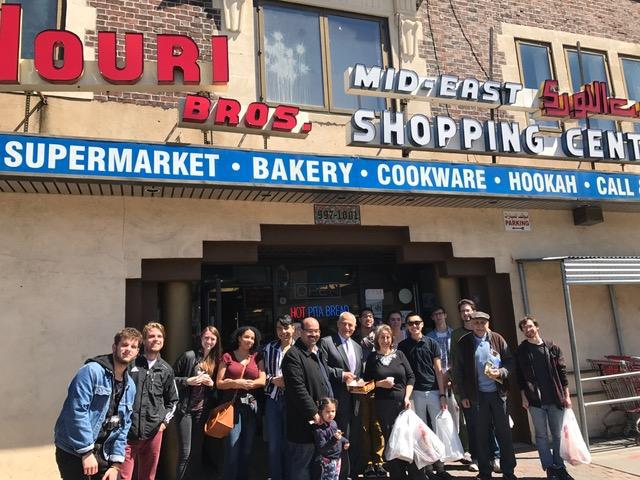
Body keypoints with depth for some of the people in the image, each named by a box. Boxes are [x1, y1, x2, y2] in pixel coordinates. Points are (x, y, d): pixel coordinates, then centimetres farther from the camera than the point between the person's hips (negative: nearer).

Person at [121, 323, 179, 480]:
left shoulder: (166, 370, 9)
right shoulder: (130, 363, -3)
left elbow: (172, 401, 20)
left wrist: (165, 421, 8)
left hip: (153, 432, 3)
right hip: (127, 430, -3)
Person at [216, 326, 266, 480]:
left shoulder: (257, 358, 11)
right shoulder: (227, 357, 3)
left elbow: (263, 381, 0)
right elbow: (219, 383, 0)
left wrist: (241, 383, -11)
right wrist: (236, 383, -18)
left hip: (251, 406, 3)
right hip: (232, 405, -3)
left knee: (247, 449, 10)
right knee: (232, 449, -6)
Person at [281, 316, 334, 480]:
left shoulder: (318, 352, 15)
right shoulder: (293, 355, -15)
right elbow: (298, 388, -22)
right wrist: (314, 413, -20)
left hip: (321, 418, 9)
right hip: (305, 423, -9)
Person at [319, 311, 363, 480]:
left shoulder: (357, 347, 17)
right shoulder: (326, 342, -5)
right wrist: (341, 374, -18)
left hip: (355, 400, 7)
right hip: (339, 401, -7)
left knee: (354, 439, 14)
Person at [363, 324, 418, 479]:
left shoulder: (399, 354, 6)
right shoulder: (372, 358, 3)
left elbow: (411, 377, 4)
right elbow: (367, 381, 5)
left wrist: (407, 397, -6)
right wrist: (381, 383, -12)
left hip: (403, 402, 1)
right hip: (383, 405, -1)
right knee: (391, 440, 3)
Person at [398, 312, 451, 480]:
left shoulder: (431, 343, 4)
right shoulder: (403, 345, 4)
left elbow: (438, 370, 3)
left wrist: (442, 394, -2)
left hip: (434, 391, 1)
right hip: (415, 393, -1)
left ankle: (439, 466, 14)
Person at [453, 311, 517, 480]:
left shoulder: (497, 339, 1)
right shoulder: (463, 343, -3)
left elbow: (510, 361, 5)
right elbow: (458, 371, -1)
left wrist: (501, 372, -15)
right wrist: (463, 396, -4)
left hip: (498, 393, 1)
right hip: (477, 395, -1)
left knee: (504, 432, 8)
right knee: (481, 435, 8)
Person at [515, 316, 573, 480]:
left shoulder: (552, 347, 4)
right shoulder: (521, 351, 2)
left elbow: (562, 372, 4)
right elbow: (520, 376, 2)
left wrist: (566, 395, -1)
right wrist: (524, 397, -3)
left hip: (555, 399, 1)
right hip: (535, 400, -1)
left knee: (558, 434, 7)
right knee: (541, 435, 4)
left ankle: (559, 467, 18)